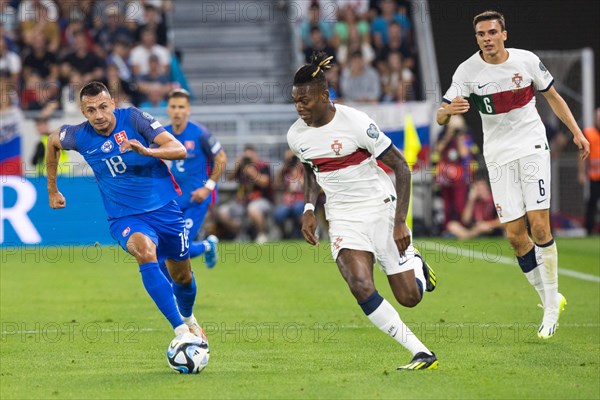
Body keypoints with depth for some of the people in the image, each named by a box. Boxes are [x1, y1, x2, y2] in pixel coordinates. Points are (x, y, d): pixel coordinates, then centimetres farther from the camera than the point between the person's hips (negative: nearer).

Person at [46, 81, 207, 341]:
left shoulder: (133, 119, -14)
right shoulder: (79, 136, -8)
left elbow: (179, 150, -19)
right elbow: (52, 141, 17)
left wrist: (145, 151, -38)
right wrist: (52, 190, 22)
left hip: (164, 208, 1)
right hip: (125, 217, -1)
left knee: (182, 275, 15)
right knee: (145, 251, -34)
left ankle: (188, 318, 51)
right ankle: (180, 330, -39)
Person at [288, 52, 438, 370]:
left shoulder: (356, 123, -19)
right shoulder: (296, 135, -3)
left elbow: (401, 168, -13)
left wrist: (400, 222, -18)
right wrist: (309, 209, 4)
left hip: (380, 207, -3)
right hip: (342, 218, 3)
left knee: (409, 297, -1)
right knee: (360, 286, -23)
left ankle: (415, 265, 39)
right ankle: (421, 353, -16)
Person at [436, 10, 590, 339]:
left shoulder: (527, 60, -5)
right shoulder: (467, 71, -7)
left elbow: (552, 96, 11)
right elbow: (440, 117, -10)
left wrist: (576, 132, 9)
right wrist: (448, 110, -34)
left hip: (532, 146, -1)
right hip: (498, 155, 1)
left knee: (539, 226, -13)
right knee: (515, 235, -4)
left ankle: (551, 304, -3)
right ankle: (551, 299, 12)